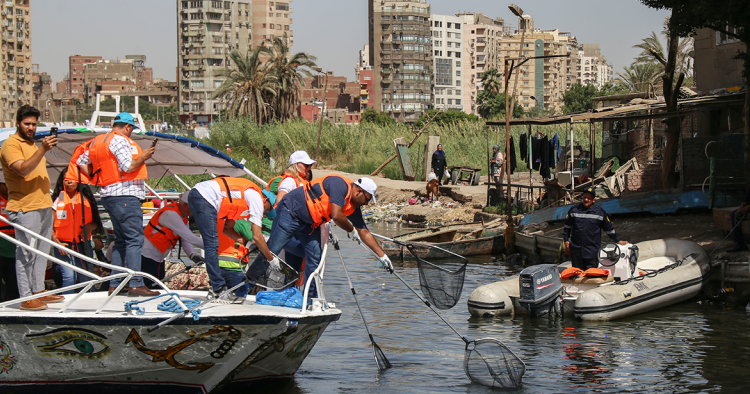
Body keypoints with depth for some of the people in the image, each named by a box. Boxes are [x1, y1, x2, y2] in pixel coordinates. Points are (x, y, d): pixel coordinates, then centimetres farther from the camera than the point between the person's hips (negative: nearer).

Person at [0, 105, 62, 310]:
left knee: (42, 252, 12)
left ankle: (38, 290, 20)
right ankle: (26, 298, -6)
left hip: (43, 206, 9)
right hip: (24, 208, -9)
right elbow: (23, 170, -25)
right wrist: (43, 149, -33)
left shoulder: (32, 144, 21)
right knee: (26, 254, -8)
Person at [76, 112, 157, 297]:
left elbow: (81, 162, 23)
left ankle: (115, 284, 13)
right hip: (125, 195, -10)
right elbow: (128, 166, -19)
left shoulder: (97, 141, 18)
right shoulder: (120, 140, -10)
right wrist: (143, 157, -4)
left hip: (108, 196, 10)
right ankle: (135, 284, -14)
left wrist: (96, 178, 19)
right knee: (135, 239, -10)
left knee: (121, 240, 14)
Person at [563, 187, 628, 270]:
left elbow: (609, 229, 15)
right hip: (576, 250, 2)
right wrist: (566, 241, 9)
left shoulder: (600, 212, 5)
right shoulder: (574, 210, 7)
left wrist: (618, 241, 18)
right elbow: (567, 226, 16)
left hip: (592, 251, -2)